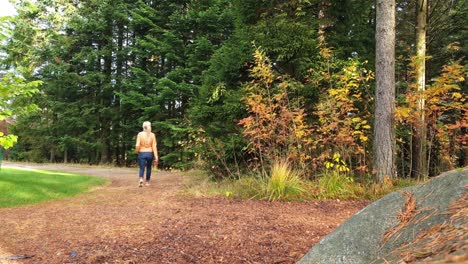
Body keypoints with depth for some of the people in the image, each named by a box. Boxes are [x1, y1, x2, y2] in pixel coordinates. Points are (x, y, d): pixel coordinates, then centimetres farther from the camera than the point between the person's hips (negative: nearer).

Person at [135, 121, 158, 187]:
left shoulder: (140, 134, -5)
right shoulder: (152, 135, -3)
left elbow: (137, 145, -10)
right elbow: (154, 147, -6)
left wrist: (137, 152, 11)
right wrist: (156, 158, -4)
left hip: (142, 153, -1)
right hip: (150, 153, 1)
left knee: (142, 168, 4)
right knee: (149, 168, 18)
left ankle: (141, 179, -23)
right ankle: (147, 182, 26)